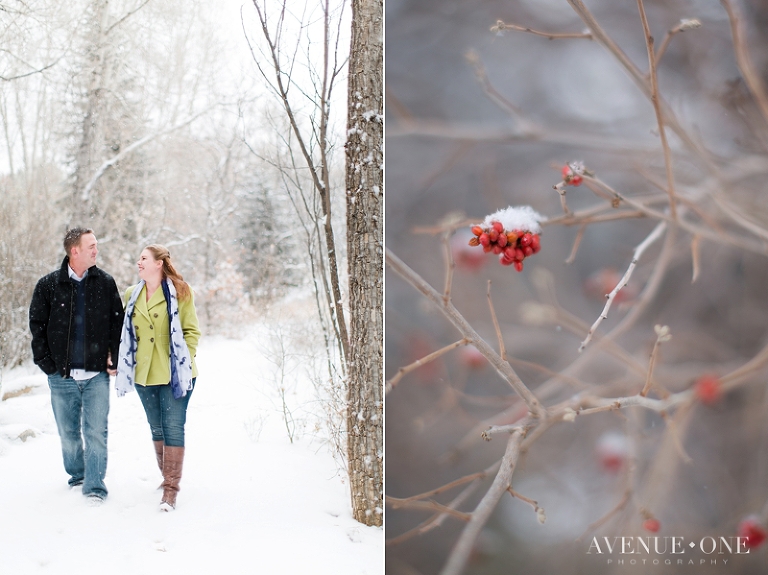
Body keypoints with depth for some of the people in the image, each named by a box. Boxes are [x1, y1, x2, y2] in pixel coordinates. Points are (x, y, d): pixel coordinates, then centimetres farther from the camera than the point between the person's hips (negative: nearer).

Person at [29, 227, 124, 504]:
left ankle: (95, 487, 2)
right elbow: (37, 325, 6)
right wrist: (46, 362, 0)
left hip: (97, 375, -1)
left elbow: (117, 322, 6)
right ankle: (77, 476, 30)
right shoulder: (48, 285, 0)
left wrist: (115, 359, 0)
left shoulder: (105, 282, 3)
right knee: (68, 433, 11)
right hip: (62, 377, 1)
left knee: (96, 432, -5)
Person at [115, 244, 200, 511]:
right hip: (144, 374, 5)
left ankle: (171, 489, 0)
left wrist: (185, 360, -11)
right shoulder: (132, 295, 9)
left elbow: (191, 331, -4)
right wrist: (124, 363, 8)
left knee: (173, 428, -5)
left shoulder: (179, 292, -5)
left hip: (174, 374, -5)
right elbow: (127, 333, 16)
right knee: (157, 429, 14)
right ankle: (167, 477, 29)